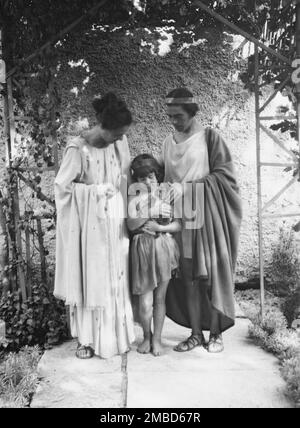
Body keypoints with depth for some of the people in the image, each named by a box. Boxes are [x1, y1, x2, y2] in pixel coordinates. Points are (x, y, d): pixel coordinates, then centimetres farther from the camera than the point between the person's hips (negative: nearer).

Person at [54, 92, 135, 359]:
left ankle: (117, 334, 26)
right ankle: (88, 339, 21)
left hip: (115, 220, 5)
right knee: (90, 279, 5)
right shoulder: (78, 149, -16)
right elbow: (62, 186, -11)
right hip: (89, 222, -4)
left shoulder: (120, 142, -1)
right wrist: (96, 190, -16)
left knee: (117, 278, 10)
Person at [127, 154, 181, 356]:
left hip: (164, 247, 1)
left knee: (160, 298, 10)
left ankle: (157, 339, 27)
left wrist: (159, 228, -15)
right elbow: (131, 224, -14)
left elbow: (179, 225, -2)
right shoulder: (135, 198, 1)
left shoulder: (167, 194, 2)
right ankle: (146, 336, 26)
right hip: (143, 249, -1)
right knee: (145, 302, -1)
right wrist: (150, 213, -24)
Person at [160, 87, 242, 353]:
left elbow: (224, 173, -6)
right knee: (187, 276, 4)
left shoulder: (209, 137, -2)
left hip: (207, 216, -4)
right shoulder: (169, 142, 13)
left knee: (211, 273, 0)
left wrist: (193, 185, -13)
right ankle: (196, 333, 16)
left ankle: (216, 333, 15)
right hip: (179, 217, 4)